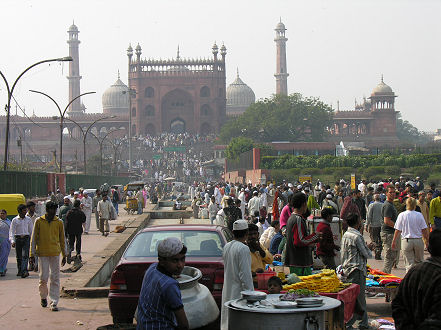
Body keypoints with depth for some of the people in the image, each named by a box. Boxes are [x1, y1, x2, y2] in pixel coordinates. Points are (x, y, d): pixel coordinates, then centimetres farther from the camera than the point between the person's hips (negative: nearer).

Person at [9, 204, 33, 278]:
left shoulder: (28, 219, 7)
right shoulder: (15, 220, 1)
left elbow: (31, 230, 15)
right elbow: (11, 231, -2)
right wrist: (12, 241, -14)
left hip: (26, 238, 0)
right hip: (18, 238, 0)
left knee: (25, 255, -13)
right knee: (19, 256, 6)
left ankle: (24, 271, -21)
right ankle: (20, 271, 21)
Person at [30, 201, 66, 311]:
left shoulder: (59, 222, 5)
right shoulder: (39, 221, 2)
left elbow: (62, 240, 11)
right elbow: (34, 238, 6)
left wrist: (64, 255, 10)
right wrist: (32, 253, 1)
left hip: (55, 253, 1)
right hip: (42, 253, -1)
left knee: (55, 278, -1)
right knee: (43, 277, 0)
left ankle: (54, 302, 2)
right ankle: (43, 297, 26)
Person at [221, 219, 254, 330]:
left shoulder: (226, 246, 7)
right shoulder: (243, 249, -16)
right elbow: (245, 275, -18)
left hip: (227, 291, 8)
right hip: (239, 292, -8)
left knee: (227, 321, 13)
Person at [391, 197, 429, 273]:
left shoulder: (402, 215, -3)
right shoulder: (419, 215, -3)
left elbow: (398, 231, -2)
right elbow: (424, 230, 0)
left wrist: (394, 241, 8)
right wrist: (428, 241, 11)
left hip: (406, 241, -1)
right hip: (418, 240, 1)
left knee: (409, 264, 2)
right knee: (419, 262, 16)